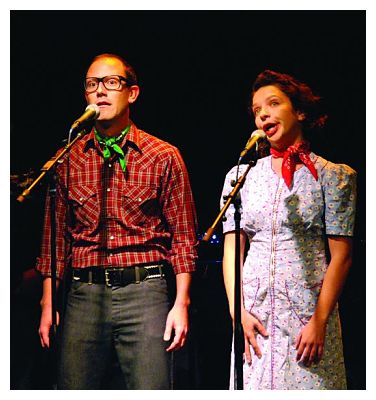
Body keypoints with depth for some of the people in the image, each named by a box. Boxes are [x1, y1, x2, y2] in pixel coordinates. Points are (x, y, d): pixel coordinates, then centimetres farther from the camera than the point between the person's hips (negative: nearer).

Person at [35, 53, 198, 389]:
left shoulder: (164, 157, 4)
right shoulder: (69, 158, 10)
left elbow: (182, 236, 4)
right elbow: (56, 236, 12)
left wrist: (181, 303, -3)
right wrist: (48, 304, 8)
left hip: (144, 290, -2)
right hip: (84, 293, 2)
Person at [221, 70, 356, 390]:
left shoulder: (333, 176, 2)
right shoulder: (240, 176, 11)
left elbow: (341, 256, -3)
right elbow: (231, 250, 7)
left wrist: (319, 321, -11)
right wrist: (238, 312, -5)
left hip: (309, 310, -2)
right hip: (254, 311, 3)